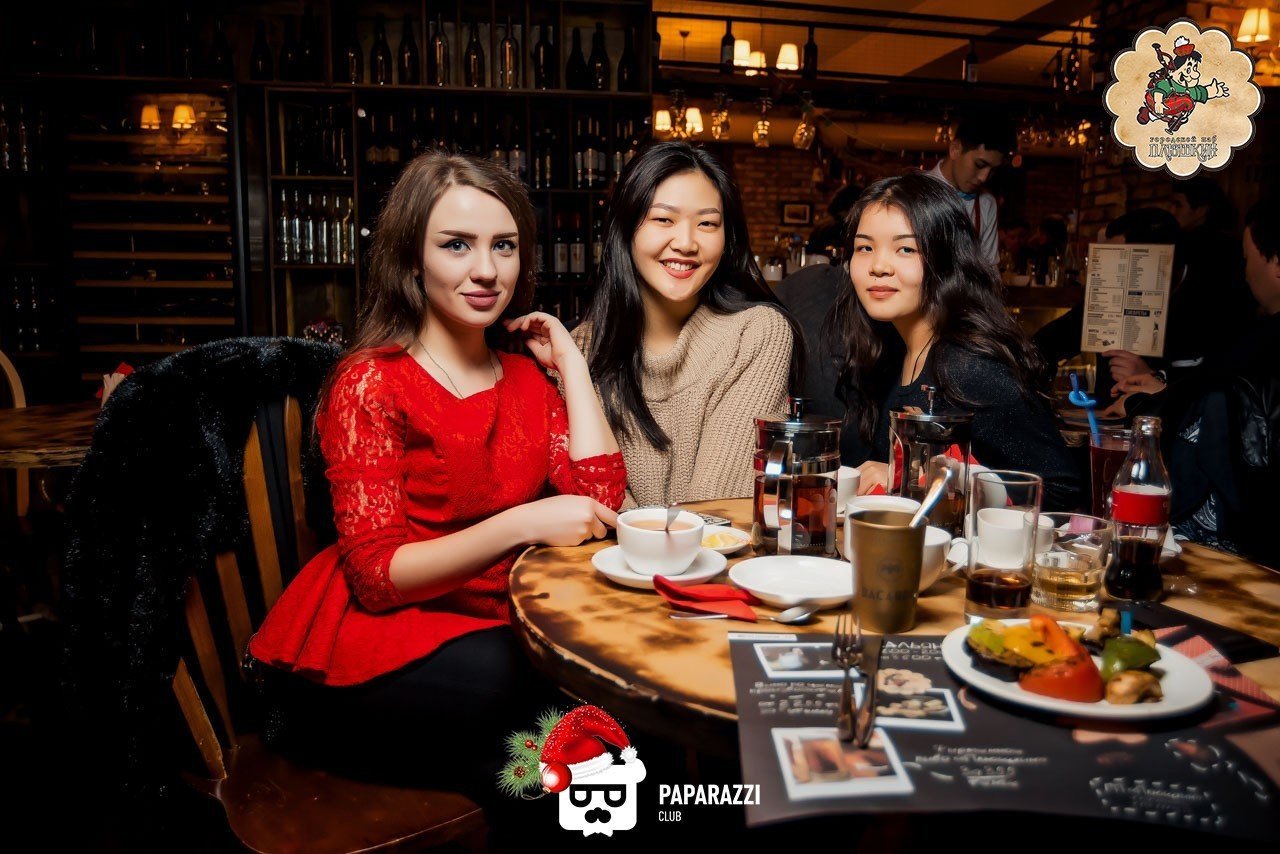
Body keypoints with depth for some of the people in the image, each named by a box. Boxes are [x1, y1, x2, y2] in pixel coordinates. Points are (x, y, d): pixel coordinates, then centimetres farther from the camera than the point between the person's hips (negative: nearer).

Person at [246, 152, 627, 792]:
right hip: (382, 639, -6)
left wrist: (570, 360, 0)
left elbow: (599, 496, -4)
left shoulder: (524, 373, 10)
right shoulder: (372, 383, -9)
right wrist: (520, 524, -28)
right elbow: (376, 575, -16)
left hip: (499, 625, 6)